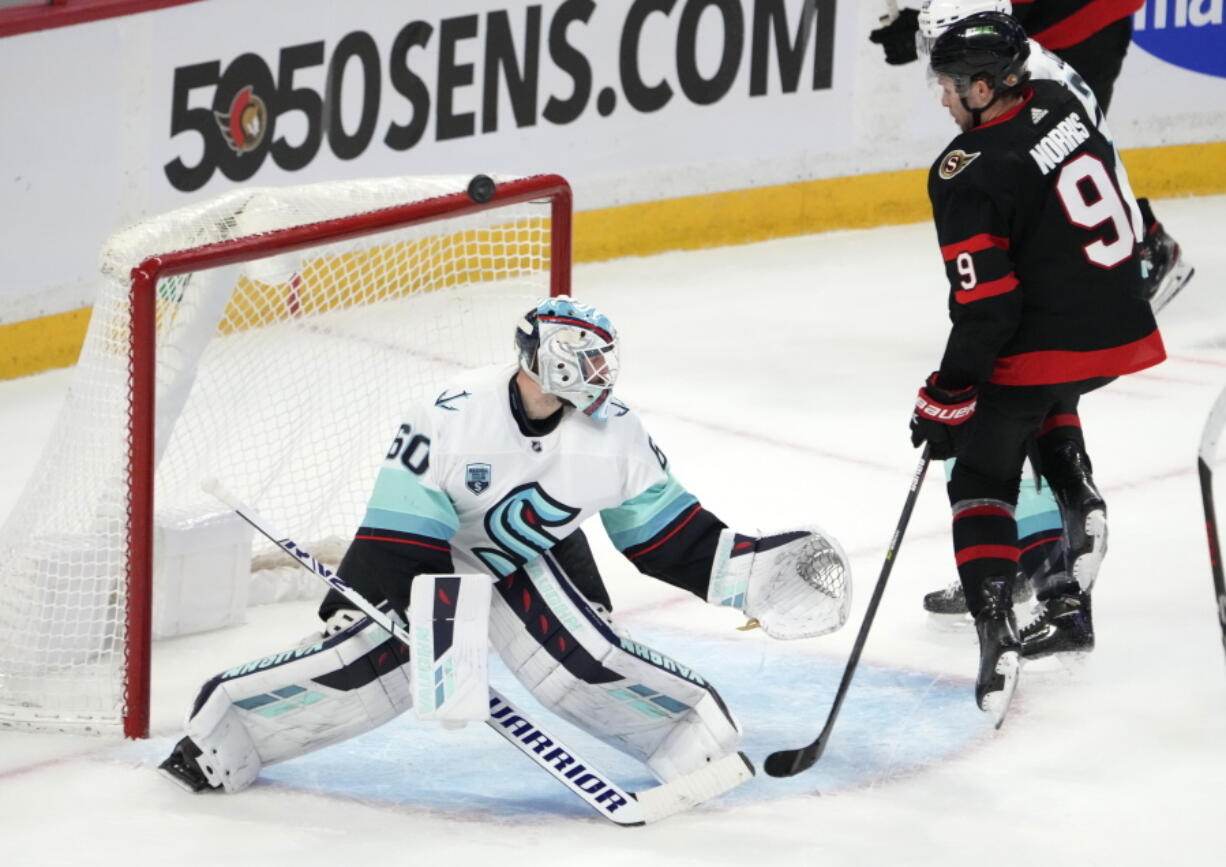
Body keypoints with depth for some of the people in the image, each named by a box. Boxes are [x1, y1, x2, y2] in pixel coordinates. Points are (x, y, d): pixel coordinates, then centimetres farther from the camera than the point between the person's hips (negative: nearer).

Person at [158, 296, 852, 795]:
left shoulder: (615, 432, -13)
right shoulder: (451, 420, -25)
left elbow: (670, 537, -3)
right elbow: (395, 536, -22)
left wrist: (746, 571, -11)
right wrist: (356, 607, -29)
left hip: (542, 562, 3)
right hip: (438, 556, -3)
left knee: (585, 658, -26)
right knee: (364, 665, -21)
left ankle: (696, 726, -8)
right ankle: (226, 721, -6)